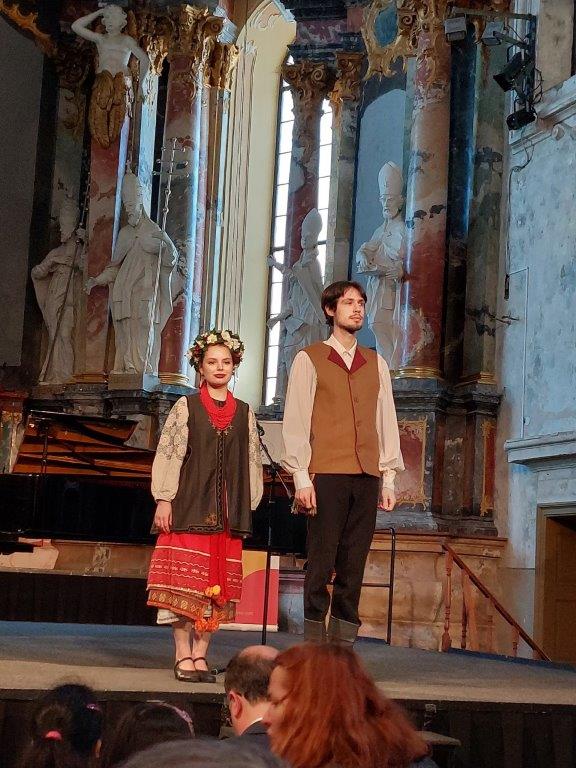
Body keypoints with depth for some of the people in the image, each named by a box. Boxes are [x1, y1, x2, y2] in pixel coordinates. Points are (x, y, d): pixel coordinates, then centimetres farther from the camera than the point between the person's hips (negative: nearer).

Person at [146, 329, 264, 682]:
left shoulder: (245, 412, 11)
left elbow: (252, 462, 12)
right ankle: (184, 656, 1)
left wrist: (248, 508, 8)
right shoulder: (186, 407, 3)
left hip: (228, 512, 3)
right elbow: (168, 454, -1)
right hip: (188, 507, -3)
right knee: (185, 582, -5)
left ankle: (200, 655, 9)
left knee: (218, 586, 2)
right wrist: (163, 499, -8)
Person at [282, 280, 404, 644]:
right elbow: (295, 422, 1)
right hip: (326, 474, -4)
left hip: (367, 477, 4)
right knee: (321, 565, -6)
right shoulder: (309, 360, 6)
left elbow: (387, 421, 16)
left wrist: (389, 477, 8)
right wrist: (301, 477, -7)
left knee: (353, 566, 3)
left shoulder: (376, 364, 18)